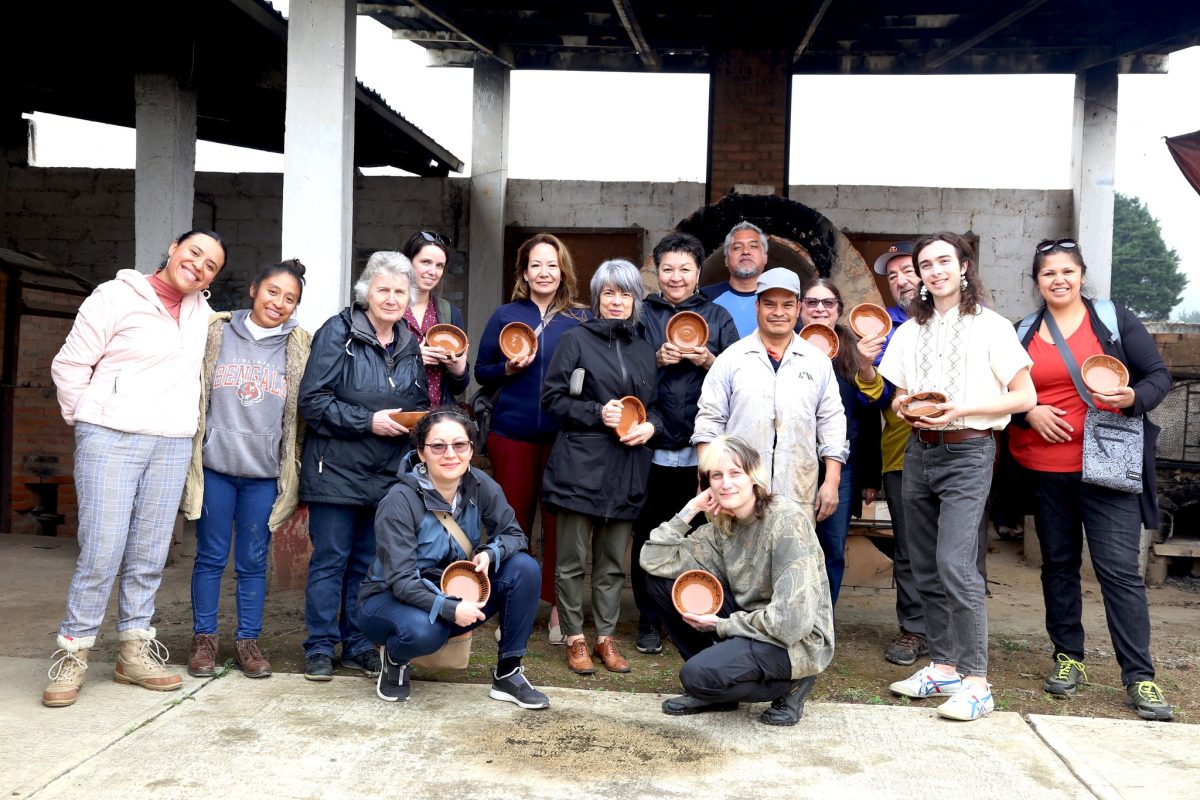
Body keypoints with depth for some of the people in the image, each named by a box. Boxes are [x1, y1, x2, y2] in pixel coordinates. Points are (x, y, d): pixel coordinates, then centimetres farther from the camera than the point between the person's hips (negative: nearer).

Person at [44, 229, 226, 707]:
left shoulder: (201, 311, 12)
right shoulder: (117, 296, -2)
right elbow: (70, 365, -1)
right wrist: (88, 420, 2)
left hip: (172, 446, 5)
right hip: (111, 440, -5)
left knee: (149, 556, 7)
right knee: (102, 551, -8)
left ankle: (134, 651, 17)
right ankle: (72, 654, 5)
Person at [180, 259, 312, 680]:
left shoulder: (298, 346, 5)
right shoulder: (216, 334, 3)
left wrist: (296, 472, 8)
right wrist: (187, 454, 6)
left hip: (265, 472, 1)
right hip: (215, 466, 0)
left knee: (253, 561, 7)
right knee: (211, 557, 6)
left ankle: (248, 641, 17)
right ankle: (204, 638, 18)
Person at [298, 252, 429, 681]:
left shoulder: (410, 343, 11)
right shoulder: (337, 334, -7)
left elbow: (421, 403, 20)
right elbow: (312, 401, -13)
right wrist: (368, 421, -17)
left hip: (388, 474, 5)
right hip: (337, 469, -5)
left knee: (369, 562, 12)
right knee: (330, 560, 2)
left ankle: (358, 645, 22)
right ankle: (320, 648, 13)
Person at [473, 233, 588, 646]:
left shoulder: (580, 319, 5)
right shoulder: (505, 316, 6)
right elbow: (481, 372, 9)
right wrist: (508, 368, -9)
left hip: (563, 436, -1)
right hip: (512, 433, 1)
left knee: (560, 520, 2)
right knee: (512, 519, 7)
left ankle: (557, 610, 13)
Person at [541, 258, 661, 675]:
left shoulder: (644, 350, 14)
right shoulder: (576, 339, 0)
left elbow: (655, 405, 20)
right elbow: (553, 397, -3)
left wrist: (650, 426, -2)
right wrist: (598, 413, -14)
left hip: (626, 469, 4)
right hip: (580, 464, -4)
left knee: (613, 562, 10)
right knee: (572, 559, 2)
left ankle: (606, 638, 20)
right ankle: (575, 639, 13)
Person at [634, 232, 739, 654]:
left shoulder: (718, 317, 9)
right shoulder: (641, 315, 8)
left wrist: (708, 362, -12)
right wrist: (656, 359, -11)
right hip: (652, 447, 0)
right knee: (648, 536, 5)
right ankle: (649, 622, 18)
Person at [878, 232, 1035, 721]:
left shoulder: (990, 326, -2)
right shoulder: (910, 331, 13)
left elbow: (1024, 396, -4)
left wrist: (960, 409, -16)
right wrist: (907, 405, -6)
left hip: (967, 452, -6)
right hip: (919, 452, 6)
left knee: (954, 563, -16)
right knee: (925, 567, 7)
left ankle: (976, 681, -10)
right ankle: (943, 666, 18)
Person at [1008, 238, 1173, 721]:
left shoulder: (1113, 319, 2)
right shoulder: (1024, 333, 9)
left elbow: (1159, 376, 1)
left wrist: (1133, 397, -19)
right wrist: (1029, 411, -7)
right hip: (1044, 468, 4)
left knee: (1119, 568, -7)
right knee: (1058, 564, 11)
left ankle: (1140, 677, -1)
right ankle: (1068, 658, 25)